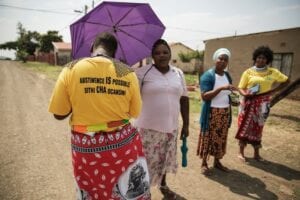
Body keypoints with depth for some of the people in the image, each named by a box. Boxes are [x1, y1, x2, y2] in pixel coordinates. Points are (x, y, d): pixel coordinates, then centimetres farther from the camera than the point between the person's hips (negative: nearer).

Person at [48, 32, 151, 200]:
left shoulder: (70, 70, -8)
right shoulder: (128, 73, -7)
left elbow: (59, 114, -2)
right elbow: (134, 112, 2)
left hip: (86, 148, 1)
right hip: (122, 143, 0)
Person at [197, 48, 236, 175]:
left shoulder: (227, 75, 9)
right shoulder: (208, 75, -13)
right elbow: (204, 96, -22)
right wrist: (221, 88, -28)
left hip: (225, 112, 7)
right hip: (211, 112, -6)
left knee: (221, 137, 14)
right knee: (208, 137, 2)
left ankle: (217, 161, 30)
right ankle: (204, 163, 17)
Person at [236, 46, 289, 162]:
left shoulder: (273, 72, 3)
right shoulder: (248, 72, -3)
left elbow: (286, 81, 14)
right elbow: (241, 88, -4)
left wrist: (274, 90, 2)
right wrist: (245, 94, -26)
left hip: (262, 104, 2)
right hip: (248, 103, -2)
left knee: (258, 128, 11)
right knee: (244, 127, 3)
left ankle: (256, 153, 24)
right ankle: (241, 152, 15)